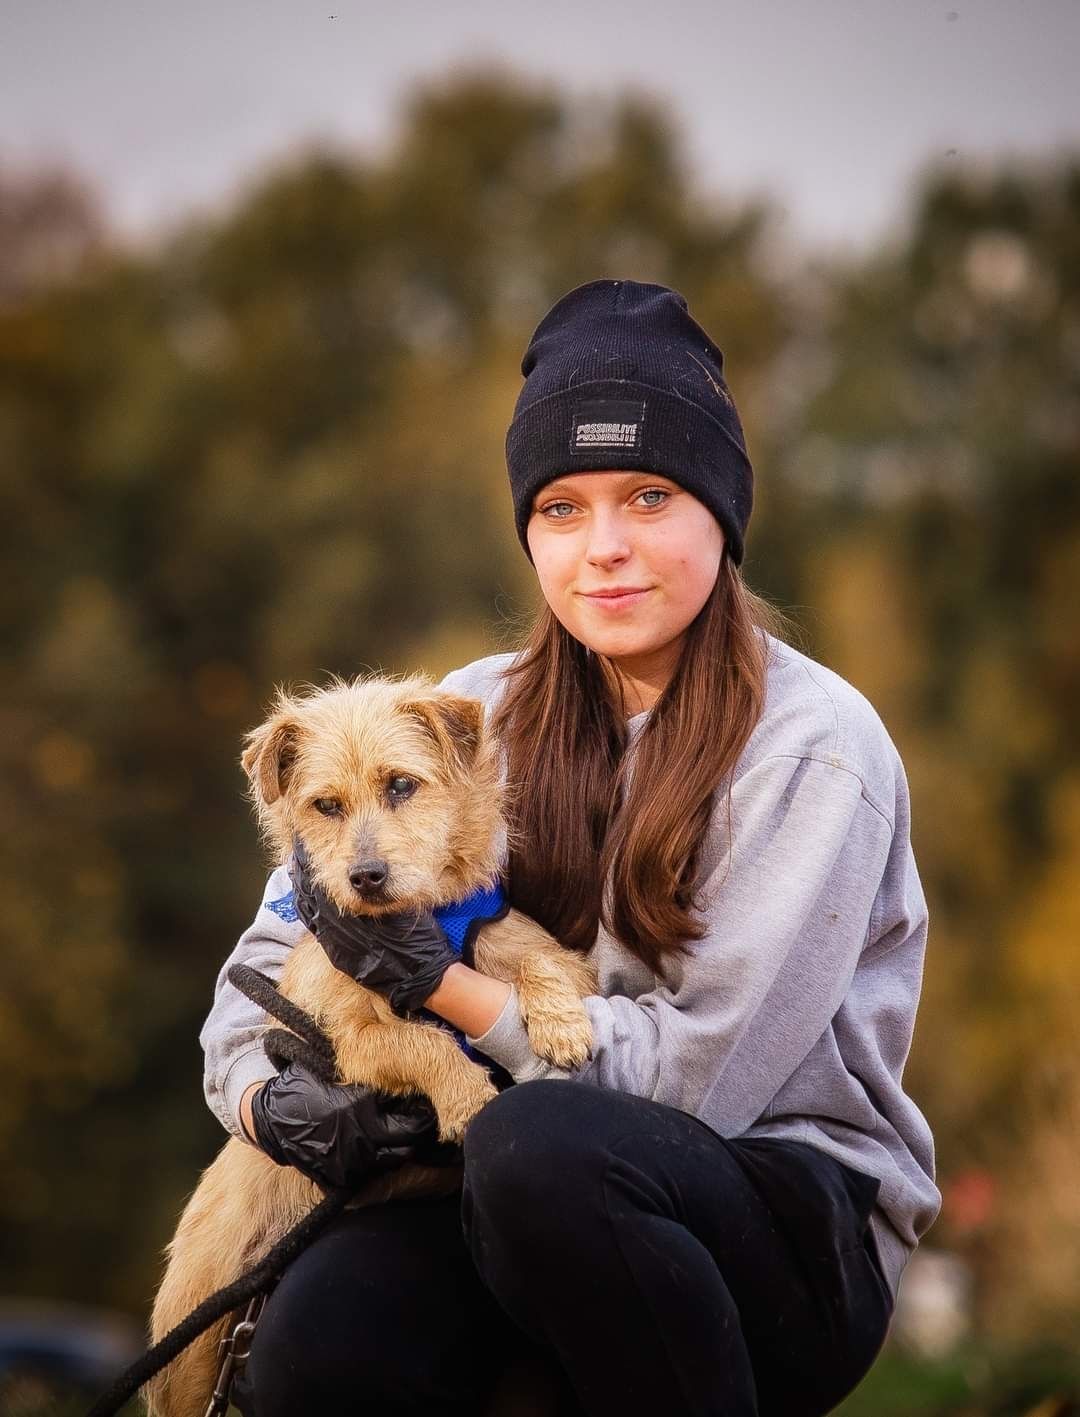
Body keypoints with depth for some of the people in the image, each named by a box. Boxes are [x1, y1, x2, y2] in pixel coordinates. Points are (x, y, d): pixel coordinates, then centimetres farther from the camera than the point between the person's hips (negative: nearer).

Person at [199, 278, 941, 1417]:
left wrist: (435, 981, -15)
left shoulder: (812, 744, -8)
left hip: (792, 1228, -2)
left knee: (538, 1146, -37)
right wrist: (263, 1097, -12)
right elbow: (285, 940, 9)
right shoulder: (481, 715, 8)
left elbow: (704, 1073, -14)